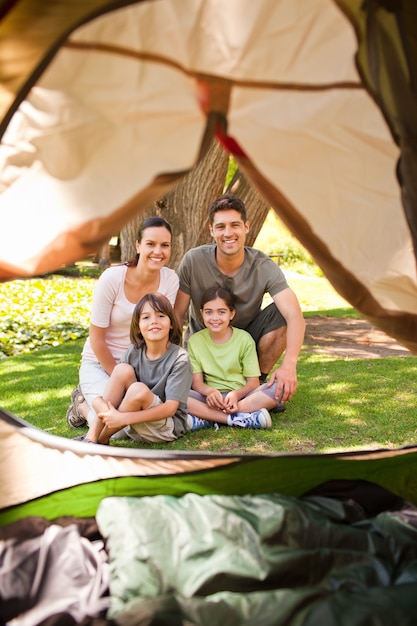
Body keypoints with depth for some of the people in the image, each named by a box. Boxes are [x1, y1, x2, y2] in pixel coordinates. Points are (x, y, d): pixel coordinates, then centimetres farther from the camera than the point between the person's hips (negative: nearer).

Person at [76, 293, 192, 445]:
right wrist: (101, 402, -22)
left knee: (139, 390, -32)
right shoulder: (134, 353, -2)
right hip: (133, 425, 4)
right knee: (123, 369, -17)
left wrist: (123, 418, -27)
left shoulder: (179, 358, -16)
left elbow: (170, 408, -21)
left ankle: (102, 439, -9)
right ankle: (91, 436, -17)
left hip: (168, 426, -4)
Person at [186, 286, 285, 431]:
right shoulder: (195, 341, 3)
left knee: (278, 388, -29)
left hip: (240, 395, 1)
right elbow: (196, 381, -1)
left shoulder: (244, 339, -1)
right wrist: (209, 391, -25)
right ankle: (237, 419, -33)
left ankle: (205, 419, -32)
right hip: (210, 397, 0)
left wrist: (236, 394, -25)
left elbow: (253, 382, -4)